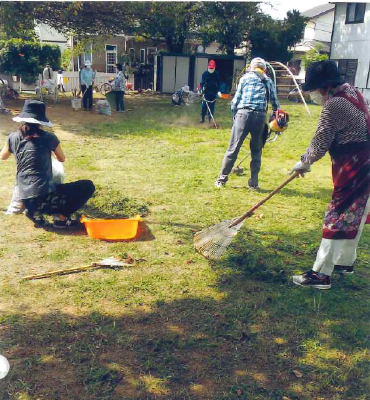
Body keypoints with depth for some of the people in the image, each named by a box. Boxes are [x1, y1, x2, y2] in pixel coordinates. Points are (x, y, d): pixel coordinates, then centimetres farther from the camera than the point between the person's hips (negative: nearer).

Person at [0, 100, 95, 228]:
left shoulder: (13, 137, 4)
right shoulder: (48, 137, -5)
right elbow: (62, 159, 13)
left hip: (26, 201, 5)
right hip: (46, 197, -5)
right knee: (88, 186, 9)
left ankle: (36, 213, 12)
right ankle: (61, 216, -1)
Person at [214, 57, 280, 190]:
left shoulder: (245, 77, 14)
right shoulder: (268, 81, 19)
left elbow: (236, 99, 7)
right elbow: (275, 102, 17)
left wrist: (234, 115, 15)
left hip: (243, 114, -2)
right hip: (260, 116, 2)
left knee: (233, 147, 0)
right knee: (256, 150, 11)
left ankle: (222, 179, 4)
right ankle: (253, 183, 12)